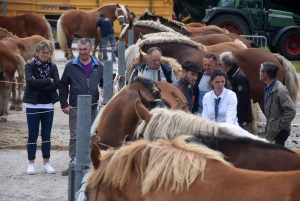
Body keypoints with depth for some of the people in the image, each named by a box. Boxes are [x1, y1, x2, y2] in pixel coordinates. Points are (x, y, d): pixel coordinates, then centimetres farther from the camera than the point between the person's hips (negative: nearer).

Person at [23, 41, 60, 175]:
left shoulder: (52, 67, 6)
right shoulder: (30, 66, -3)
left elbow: (57, 84, -8)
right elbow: (30, 81, -20)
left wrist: (38, 84, -15)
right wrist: (48, 81, -15)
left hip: (48, 105, 3)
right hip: (33, 105, -3)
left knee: (46, 135, 6)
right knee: (32, 135, 1)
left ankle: (46, 164, 12)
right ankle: (31, 164, 6)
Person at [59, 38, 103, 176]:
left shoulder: (98, 66, 6)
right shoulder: (71, 66, 0)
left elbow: (104, 84, 14)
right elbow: (63, 86, 3)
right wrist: (64, 105, -3)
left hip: (93, 108, 3)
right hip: (75, 108, -3)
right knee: (74, 137, -5)